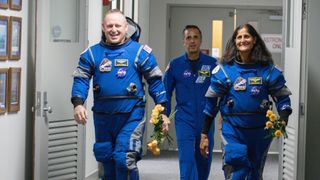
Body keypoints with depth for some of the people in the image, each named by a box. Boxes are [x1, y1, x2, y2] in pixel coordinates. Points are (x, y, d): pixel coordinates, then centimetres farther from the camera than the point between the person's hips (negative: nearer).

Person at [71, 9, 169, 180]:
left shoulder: (140, 52, 1)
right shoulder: (92, 53, 6)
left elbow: (155, 81, 4)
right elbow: (81, 80, 1)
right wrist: (78, 104, -17)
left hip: (131, 115, -3)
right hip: (103, 117, 4)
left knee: (125, 159, -15)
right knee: (106, 160, 15)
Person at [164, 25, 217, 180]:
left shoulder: (212, 64, -1)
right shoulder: (175, 65, 1)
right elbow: (166, 93, 8)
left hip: (206, 120, 1)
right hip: (184, 120, -1)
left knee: (204, 162, 13)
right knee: (187, 160, -13)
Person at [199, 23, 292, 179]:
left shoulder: (268, 69, -1)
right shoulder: (224, 69, -3)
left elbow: (282, 97, 4)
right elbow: (211, 102, 2)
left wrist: (283, 120, -16)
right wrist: (204, 134, 1)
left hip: (260, 132, 2)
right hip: (233, 131, -2)